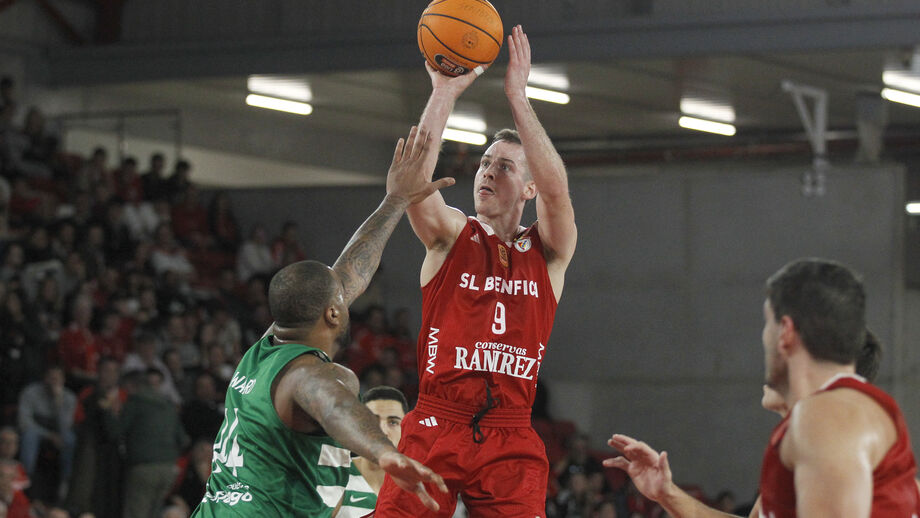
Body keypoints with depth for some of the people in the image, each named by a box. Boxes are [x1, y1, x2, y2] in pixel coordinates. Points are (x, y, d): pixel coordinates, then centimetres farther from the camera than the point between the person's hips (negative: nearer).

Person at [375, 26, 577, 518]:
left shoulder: (548, 253, 11)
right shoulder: (451, 236, 10)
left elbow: (556, 190, -9)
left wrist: (517, 95, -10)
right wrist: (444, 92, -14)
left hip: (510, 442, 1)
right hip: (435, 427, 0)